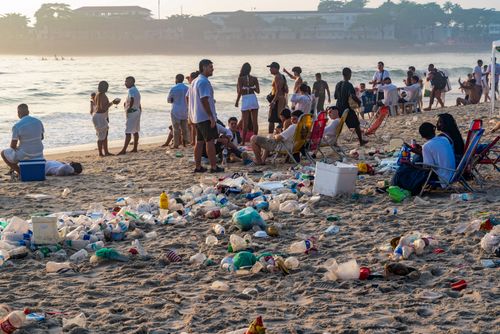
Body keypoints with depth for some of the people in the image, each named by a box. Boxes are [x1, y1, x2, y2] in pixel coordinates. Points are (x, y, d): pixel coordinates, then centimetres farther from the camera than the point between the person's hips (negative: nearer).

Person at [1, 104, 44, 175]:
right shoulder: (38, 121, -2)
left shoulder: (16, 126, -18)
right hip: (38, 155, 5)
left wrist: (16, 148, 11)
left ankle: (20, 172, 12)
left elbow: (13, 145, -12)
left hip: (25, 155, -5)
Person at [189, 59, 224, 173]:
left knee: (200, 141, 10)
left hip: (197, 117, 9)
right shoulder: (204, 82, -15)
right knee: (210, 141, -6)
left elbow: (188, 97, 21)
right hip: (206, 117, -9)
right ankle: (214, 167, -5)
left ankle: (198, 166, 11)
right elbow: (204, 100, -22)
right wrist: (211, 117, -21)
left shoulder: (194, 82, 16)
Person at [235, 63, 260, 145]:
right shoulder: (254, 79, 1)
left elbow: (240, 91, -11)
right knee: (255, 121, 8)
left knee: (245, 122, 1)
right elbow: (258, 91, 2)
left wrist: (237, 101, 0)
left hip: (245, 100, -3)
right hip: (253, 99, 3)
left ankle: (243, 142, 1)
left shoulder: (240, 79, -7)